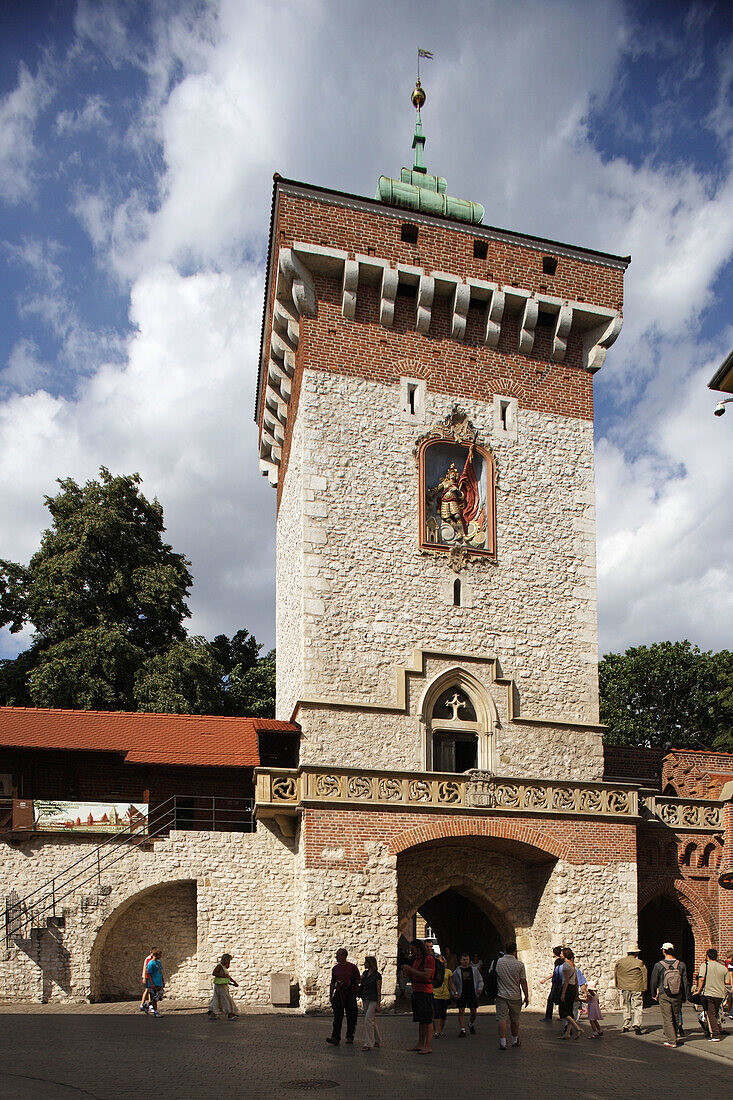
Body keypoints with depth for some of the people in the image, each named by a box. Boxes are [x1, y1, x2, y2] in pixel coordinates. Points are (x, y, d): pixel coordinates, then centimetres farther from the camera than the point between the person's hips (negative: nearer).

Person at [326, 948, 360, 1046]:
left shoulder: (352, 967, -2)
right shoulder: (335, 968, 10)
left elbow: (358, 979, 1)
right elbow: (332, 983, 17)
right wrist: (330, 995, 12)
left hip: (350, 993, -3)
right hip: (338, 993, 3)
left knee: (351, 1016, 5)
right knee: (337, 1017, -6)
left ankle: (350, 1036, 20)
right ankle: (335, 1038, -10)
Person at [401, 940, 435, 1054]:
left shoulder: (429, 958, -12)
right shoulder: (416, 958, 16)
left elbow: (426, 976, -22)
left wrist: (411, 969, -18)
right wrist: (407, 973, 4)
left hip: (425, 993, -9)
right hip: (416, 992, 9)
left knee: (427, 1020, -7)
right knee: (420, 1020, 12)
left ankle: (428, 1046, -6)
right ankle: (420, 1044, 17)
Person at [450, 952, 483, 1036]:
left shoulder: (474, 969, 9)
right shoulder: (457, 971, 5)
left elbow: (480, 981, 14)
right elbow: (452, 983, 8)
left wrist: (479, 988, -4)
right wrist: (455, 993, -4)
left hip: (472, 994, 2)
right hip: (461, 994, -1)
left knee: (473, 1011, 5)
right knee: (461, 1011, -10)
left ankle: (471, 1024, 34)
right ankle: (462, 1030, -8)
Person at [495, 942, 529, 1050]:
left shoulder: (497, 962, -3)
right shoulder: (519, 964, -8)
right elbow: (523, 982, -5)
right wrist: (526, 997, 2)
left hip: (501, 995, 0)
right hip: (515, 996, 0)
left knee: (502, 1019, -1)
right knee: (514, 1019, 15)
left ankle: (502, 1042, -7)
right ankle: (515, 1041, 28)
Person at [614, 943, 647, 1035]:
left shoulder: (619, 962, 3)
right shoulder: (639, 963, -8)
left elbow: (615, 976, 12)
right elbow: (645, 977, -2)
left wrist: (617, 986, 22)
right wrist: (644, 989, 8)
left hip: (624, 988, 3)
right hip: (636, 989, -3)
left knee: (626, 1007, 15)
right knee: (637, 1007, 3)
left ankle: (626, 1026, 18)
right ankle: (637, 1025, -12)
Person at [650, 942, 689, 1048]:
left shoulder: (658, 965, -9)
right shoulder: (681, 965, -3)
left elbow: (653, 981, -1)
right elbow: (685, 982, 2)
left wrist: (654, 994, 14)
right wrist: (685, 996, 12)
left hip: (664, 996, -3)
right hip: (678, 996, 3)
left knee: (667, 1018, 3)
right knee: (676, 1018, 18)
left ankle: (671, 1040, -1)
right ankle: (674, 1037, 28)